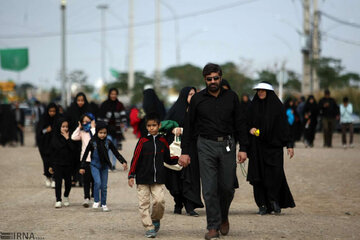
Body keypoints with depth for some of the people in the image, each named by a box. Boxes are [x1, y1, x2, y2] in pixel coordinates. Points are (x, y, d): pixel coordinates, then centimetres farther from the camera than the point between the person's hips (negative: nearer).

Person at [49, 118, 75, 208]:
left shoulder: (69, 137, 3)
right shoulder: (55, 138, -1)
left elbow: (72, 148, -9)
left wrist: (67, 138, -14)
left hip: (68, 163, 2)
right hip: (57, 163, -2)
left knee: (68, 182, 9)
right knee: (58, 182, -5)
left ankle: (66, 197, 32)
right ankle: (58, 200, 0)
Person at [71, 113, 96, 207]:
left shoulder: (95, 130, -3)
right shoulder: (82, 132, 10)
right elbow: (73, 137, -3)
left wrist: (92, 128, -13)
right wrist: (79, 127, 1)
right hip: (85, 159, 3)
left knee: (94, 179, 4)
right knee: (86, 179, 1)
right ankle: (86, 198, 3)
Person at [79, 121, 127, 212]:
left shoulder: (108, 142, -3)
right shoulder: (92, 142, -8)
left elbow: (116, 153, -1)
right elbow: (85, 154, -2)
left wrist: (123, 162, -13)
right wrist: (82, 167, -2)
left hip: (104, 166, 2)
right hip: (95, 165, -2)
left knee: (104, 186, 6)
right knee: (97, 182, -20)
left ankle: (104, 204, 18)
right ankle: (96, 201, -5)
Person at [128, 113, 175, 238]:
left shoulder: (162, 141, 6)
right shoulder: (143, 141, -2)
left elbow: (168, 159, 16)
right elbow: (135, 159, -2)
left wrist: (178, 160, 1)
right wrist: (131, 175, -4)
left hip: (158, 178, 1)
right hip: (143, 178, -1)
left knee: (159, 201, -11)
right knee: (144, 203, -1)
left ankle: (155, 219, 16)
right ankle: (149, 228, 6)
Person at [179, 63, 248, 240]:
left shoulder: (231, 97, 6)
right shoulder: (197, 99, 4)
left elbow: (240, 124, 8)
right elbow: (189, 126, 7)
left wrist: (243, 148, 1)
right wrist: (185, 151, 2)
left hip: (227, 145, 1)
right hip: (206, 145, -1)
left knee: (227, 187, 1)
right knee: (209, 189, -6)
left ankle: (224, 217, 27)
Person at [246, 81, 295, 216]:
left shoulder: (277, 106, 1)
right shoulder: (253, 106, 9)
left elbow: (284, 126, 1)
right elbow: (247, 123, 14)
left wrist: (289, 145, -4)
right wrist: (250, 129, -9)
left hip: (274, 145, -2)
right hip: (257, 147, 2)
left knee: (275, 174, -11)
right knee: (259, 175, -2)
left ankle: (274, 201, 7)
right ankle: (263, 205, 4)